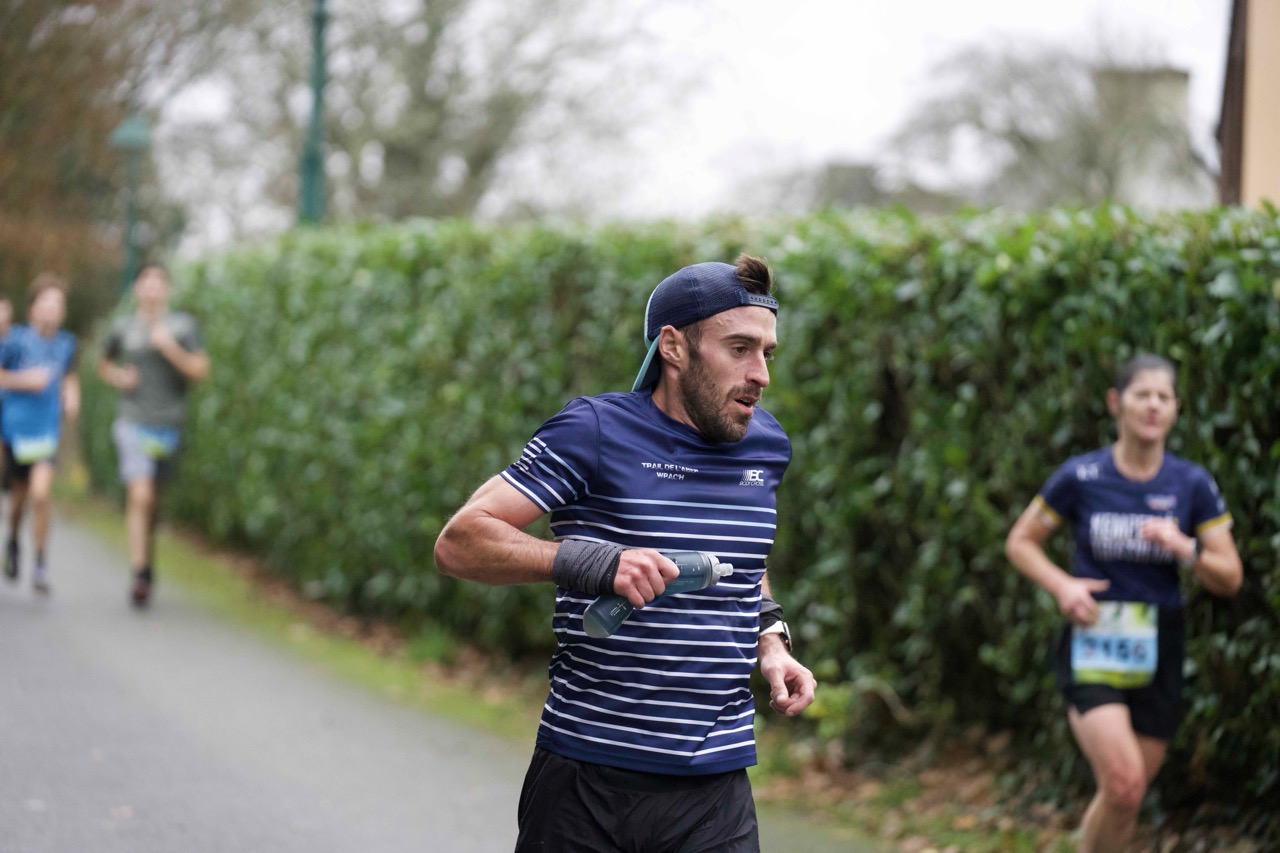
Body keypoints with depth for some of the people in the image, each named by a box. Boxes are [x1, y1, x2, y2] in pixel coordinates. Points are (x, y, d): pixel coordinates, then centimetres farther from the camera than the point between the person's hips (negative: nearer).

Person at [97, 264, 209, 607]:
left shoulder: (183, 326, 3)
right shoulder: (123, 327, 5)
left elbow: (200, 370, -4)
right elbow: (103, 363, 22)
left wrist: (169, 348, -16)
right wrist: (117, 378, 1)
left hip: (168, 426, 1)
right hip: (133, 422, -1)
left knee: (153, 500, 12)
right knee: (139, 496, -16)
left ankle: (148, 564, 33)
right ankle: (140, 575, -18)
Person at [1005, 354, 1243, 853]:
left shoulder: (1192, 485, 0)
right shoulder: (1081, 477, -5)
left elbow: (1230, 578, 1)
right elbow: (1020, 542, 6)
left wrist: (1184, 549, -19)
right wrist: (1062, 585, -12)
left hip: (1158, 651, 3)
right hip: (1092, 646, -3)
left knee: (1126, 799, 10)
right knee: (1123, 784, -22)